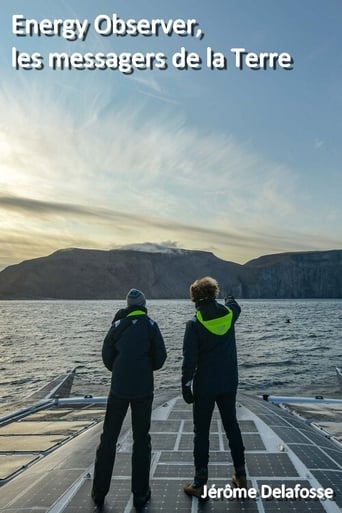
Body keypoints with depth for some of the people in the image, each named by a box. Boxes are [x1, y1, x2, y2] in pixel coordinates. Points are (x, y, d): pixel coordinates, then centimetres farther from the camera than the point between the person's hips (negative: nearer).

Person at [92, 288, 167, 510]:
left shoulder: (117, 325, 2)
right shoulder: (149, 324, -5)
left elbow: (107, 359, 4)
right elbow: (160, 358, -5)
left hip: (119, 388, 2)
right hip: (143, 388, -2)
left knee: (109, 438, 14)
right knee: (141, 439, 11)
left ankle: (99, 494, 22)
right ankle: (140, 495, 18)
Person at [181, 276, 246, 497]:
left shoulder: (194, 324, -17)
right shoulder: (229, 314, -5)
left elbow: (190, 359, -17)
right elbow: (236, 307, 22)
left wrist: (186, 386, -8)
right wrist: (230, 299, 43)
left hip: (205, 386, -4)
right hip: (229, 383, 4)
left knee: (202, 432, 9)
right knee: (232, 426, 20)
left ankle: (200, 483, 17)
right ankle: (241, 476, 31)